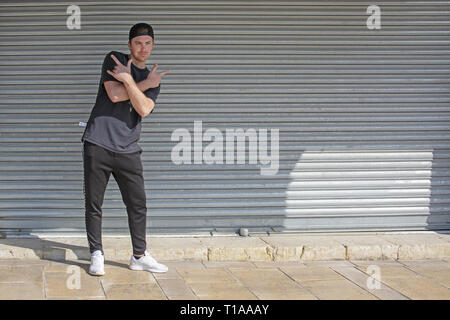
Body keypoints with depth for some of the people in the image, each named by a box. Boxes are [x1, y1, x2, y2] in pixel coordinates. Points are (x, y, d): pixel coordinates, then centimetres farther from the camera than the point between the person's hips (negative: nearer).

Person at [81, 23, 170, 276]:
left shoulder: (153, 79, 14)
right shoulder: (115, 60, 6)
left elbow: (143, 109, -5)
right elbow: (115, 94, -9)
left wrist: (128, 79, -11)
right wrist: (144, 84, -3)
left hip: (128, 149, 3)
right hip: (98, 144, -3)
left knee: (138, 205, 5)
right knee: (94, 204, 0)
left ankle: (139, 256, 17)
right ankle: (96, 255, 11)